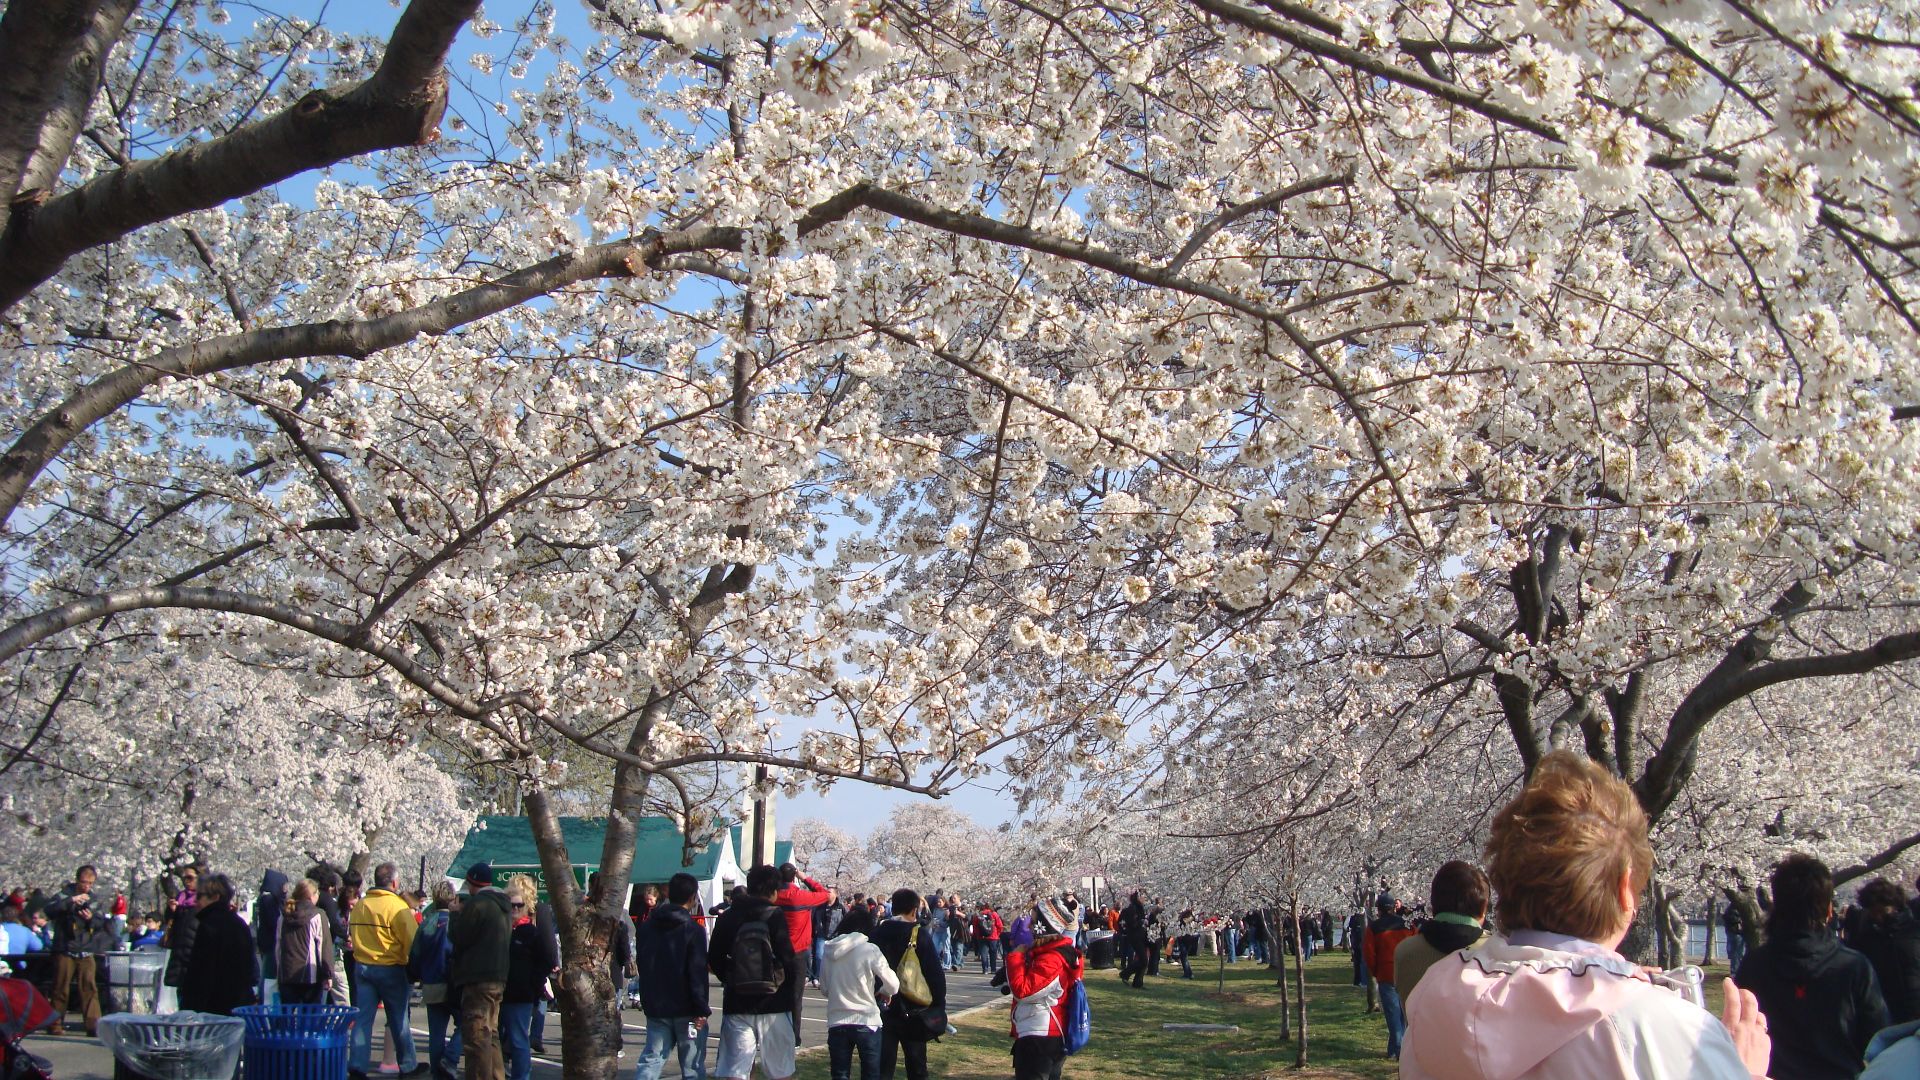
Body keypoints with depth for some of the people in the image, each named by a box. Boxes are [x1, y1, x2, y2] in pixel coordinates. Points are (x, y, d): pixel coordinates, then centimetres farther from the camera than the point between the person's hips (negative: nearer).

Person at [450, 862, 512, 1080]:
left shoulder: (476, 904, -13)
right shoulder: (504, 906, 15)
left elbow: (458, 936, -11)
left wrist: (457, 914, 8)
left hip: (477, 978, -9)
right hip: (498, 978, 9)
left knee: (476, 1036, -8)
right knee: (491, 1034, 17)